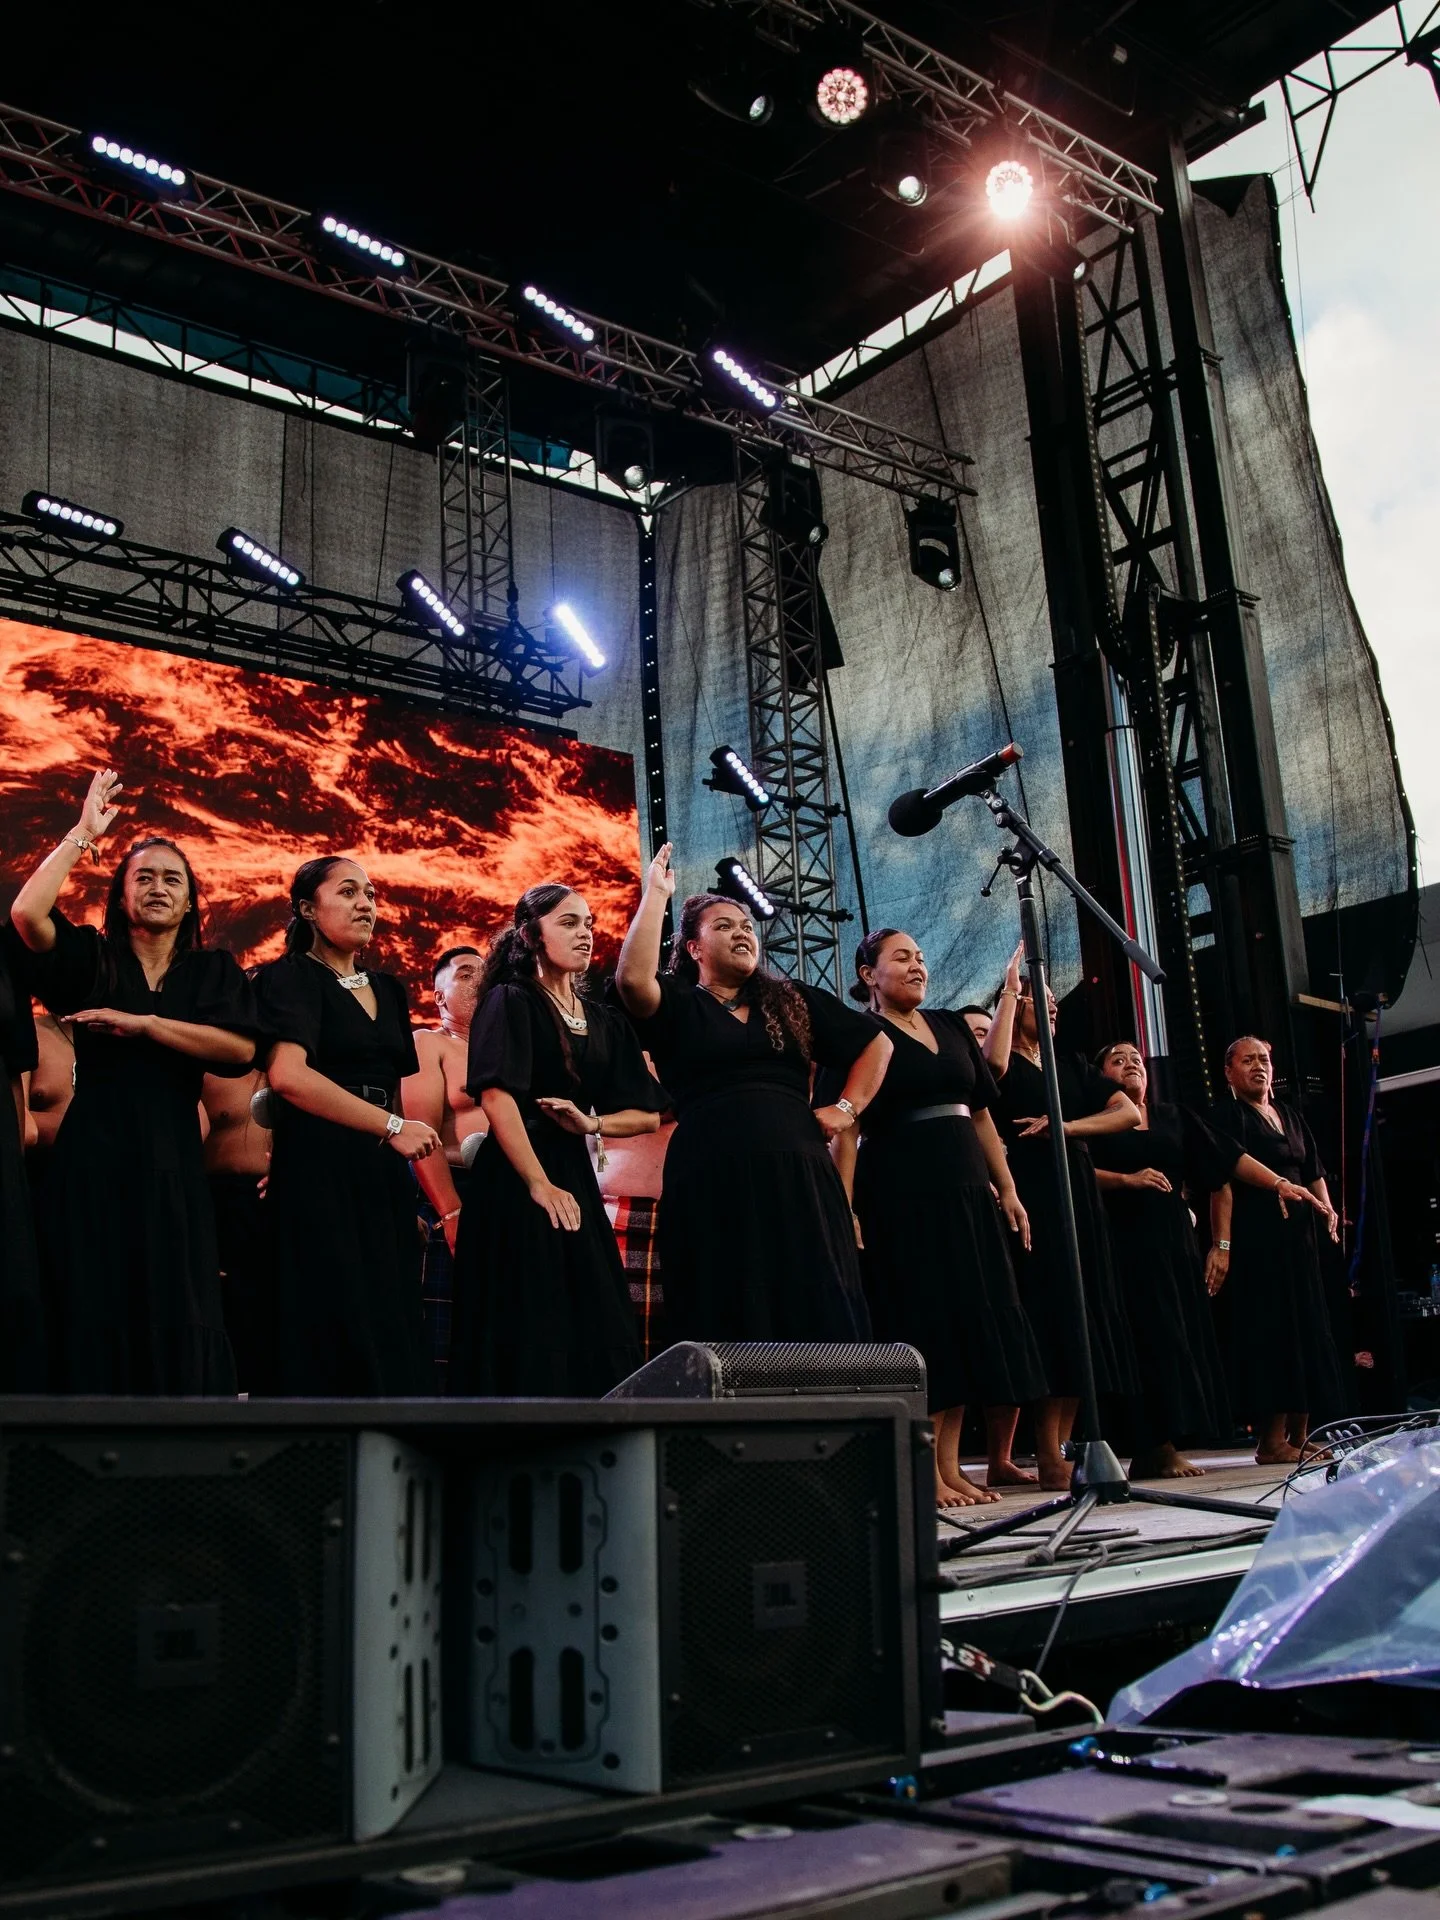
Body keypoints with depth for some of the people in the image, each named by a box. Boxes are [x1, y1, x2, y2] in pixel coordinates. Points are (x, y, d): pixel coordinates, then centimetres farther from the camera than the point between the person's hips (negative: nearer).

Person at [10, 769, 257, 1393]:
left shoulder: (214, 970, 9)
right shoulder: (92, 958, 7)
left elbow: (241, 1048, -8)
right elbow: (26, 913, -12)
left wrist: (142, 1023, -13)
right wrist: (83, 834, -5)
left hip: (172, 1160, 1)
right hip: (93, 1159, -1)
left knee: (177, 1319, 0)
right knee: (93, 1317, -1)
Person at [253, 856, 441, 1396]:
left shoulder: (387, 989, 17)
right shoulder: (292, 977, -5)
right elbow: (288, 1074, -22)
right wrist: (392, 1128, -22)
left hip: (382, 1179, 7)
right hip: (318, 1173, -7)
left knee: (388, 1332, 5)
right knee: (332, 1339, -6)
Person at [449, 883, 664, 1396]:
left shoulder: (603, 1021, 14)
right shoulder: (510, 1002, -4)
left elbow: (646, 1115, 12)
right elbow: (496, 1094, -18)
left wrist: (589, 1123, -8)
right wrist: (539, 1183, -22)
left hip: (576, 1175, 7)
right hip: (516, 1181, -7)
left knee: (595, 1329, 4)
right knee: (530, 1335, -6)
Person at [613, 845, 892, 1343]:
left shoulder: (793, 1000, 18)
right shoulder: (678, 1005, 8)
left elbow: (877, 1043, 24)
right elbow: (632, 978, -15)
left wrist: (846, 1108, 10)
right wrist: (656, 892, -9)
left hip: (797, 1177, 3)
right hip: (713, 1184, -3)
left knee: (819, 1320, 0)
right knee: (730, 1325, -3)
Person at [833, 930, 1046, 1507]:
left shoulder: (952, 1026, 15)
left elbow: (982, 1113, 16)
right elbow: (845, 1130, -9)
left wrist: (1007, 1189, 11)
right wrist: (845, 1209, -18)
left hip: (966, 1193, 6)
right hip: (899, 1196, -6)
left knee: (970, 1321, 5)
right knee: (921, 1327, -5)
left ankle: (951, 1467, 12)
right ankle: (929, 1472, 0)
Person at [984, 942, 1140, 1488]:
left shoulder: (1071, 1065, 19)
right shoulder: (1006, 1064, 3)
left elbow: (1129, 1113, 9)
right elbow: (994, 1061, -24)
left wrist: (1068, 1126, -7)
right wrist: (1009, 989, -15)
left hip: (1079, 1193, 6)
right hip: (1029, 1191, -6)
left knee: (1082, 1317, 3)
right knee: (1048, 1316, -12)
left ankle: (1063, 1449, 8)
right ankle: (1049, 1456, -9)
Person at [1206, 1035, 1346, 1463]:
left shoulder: (1289, 1116, 18)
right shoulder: (1228, 1115, -5)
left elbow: (1314, 1172, 22)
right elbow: (1222, 1180, -14)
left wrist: (1326, 1208, 2)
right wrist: (1222, 1244, -22)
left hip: (1298, 1236, 8)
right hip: (1255, 1240, -8)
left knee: (1308, 1331, 9)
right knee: (1270, 1333, -7)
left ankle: (1301, 1434, 17)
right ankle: (1271, 1440, -2)